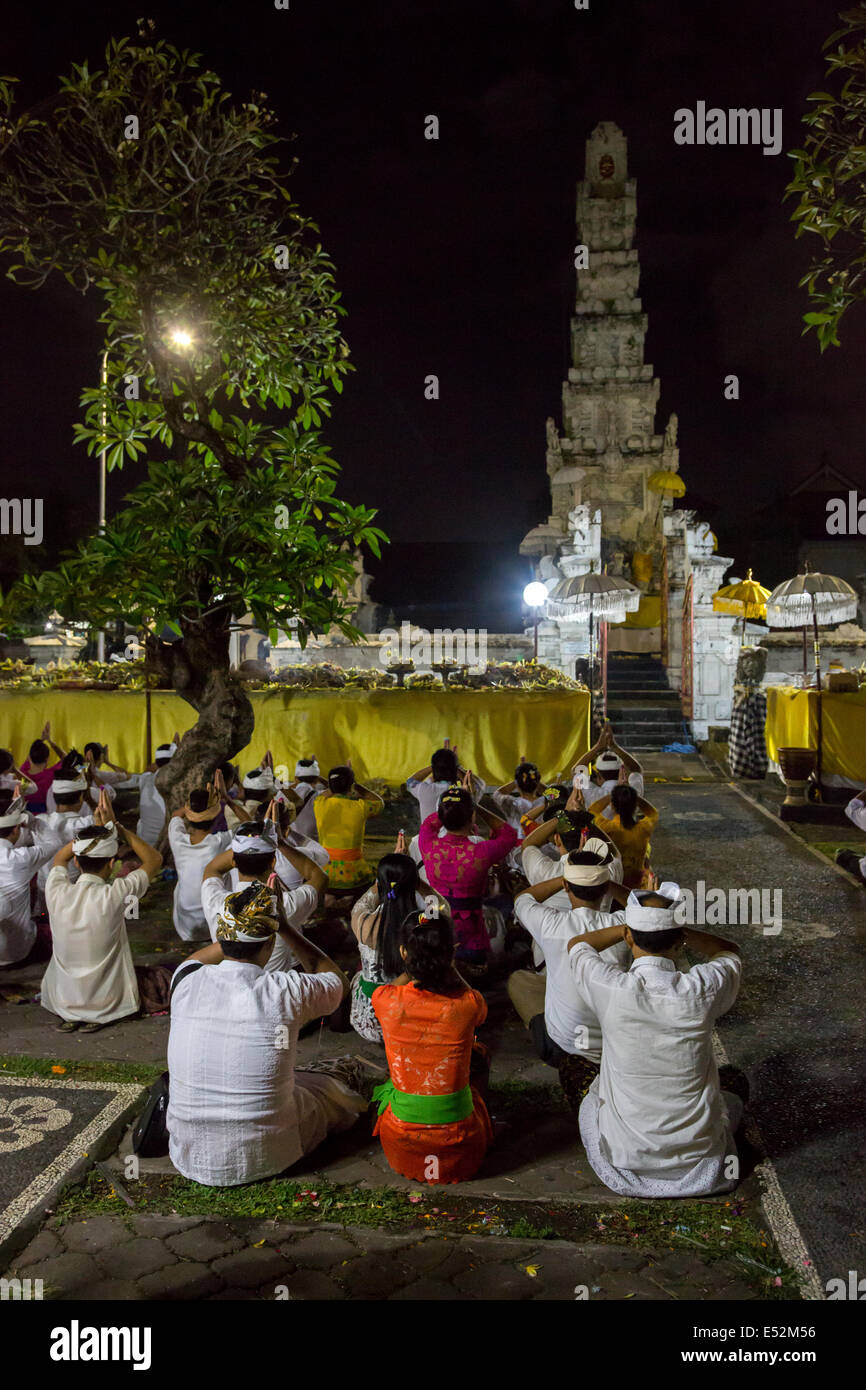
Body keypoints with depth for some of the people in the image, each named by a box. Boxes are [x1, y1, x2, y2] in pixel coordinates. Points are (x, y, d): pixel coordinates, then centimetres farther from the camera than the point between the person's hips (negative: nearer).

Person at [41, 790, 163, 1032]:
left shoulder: (56, 892, -15)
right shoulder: (114, 895, -24)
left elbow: (59, 858, 11)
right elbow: (155, 859, -6)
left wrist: (96, 827, 4)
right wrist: (114, 826, -5)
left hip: (62, 1000, 4)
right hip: (108, 1001, -4)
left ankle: (71, 1016, 14)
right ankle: (100, 1016, 9)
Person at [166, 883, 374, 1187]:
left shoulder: (187, 983, -13)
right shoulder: (286, 992, -21)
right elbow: (337, 981, 4)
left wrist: (235, 933, 10)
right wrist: (285, 928, 3)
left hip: (188, 1157, 3)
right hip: (262, 1159, -3)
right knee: (351, 1070, 24)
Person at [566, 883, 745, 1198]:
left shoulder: (611, 989, -23)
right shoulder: (702, 989, -21)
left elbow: (577, 944, 2)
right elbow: (729, 951, 6)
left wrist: (627, 927, 3)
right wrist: (673, 929, 1)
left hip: (626, 1157, -1)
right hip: (697, 1154, 1)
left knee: (590, 1102, 33)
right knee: (733, 1099, 33)